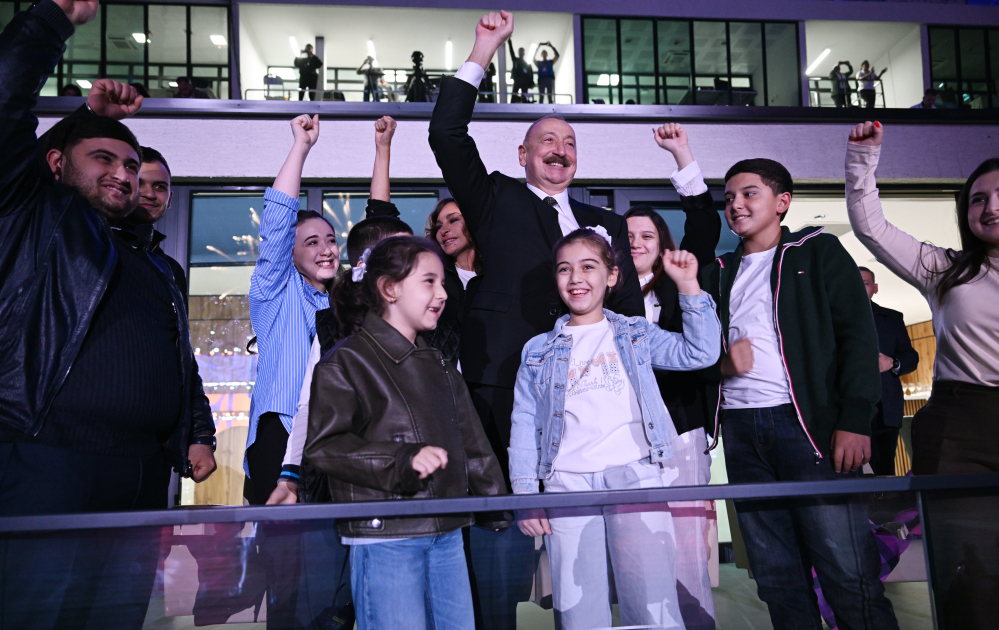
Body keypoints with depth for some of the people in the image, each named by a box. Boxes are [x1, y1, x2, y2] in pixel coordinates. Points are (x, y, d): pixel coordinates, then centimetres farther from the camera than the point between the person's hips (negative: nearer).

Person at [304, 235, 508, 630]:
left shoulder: (438, 365, 17)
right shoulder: (345, 363, -6)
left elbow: (472, 444, 19)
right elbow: (323, 446, -16)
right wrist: (404, 460, -25)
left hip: (447, 534, 7)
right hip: (385, 539, -7)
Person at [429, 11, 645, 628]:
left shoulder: (608, 223, 21)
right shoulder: (496, 200, 13)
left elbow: (631, 307, 16)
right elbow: (447, 135, 2)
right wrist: (484, 51, 2)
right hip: (506, 385, -3)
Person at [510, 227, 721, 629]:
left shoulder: (636, 335, 13)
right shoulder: (539, 352, 13)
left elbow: (701, 352, 2)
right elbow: (524, 427, 10)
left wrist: (688, 286, -4)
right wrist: (524, 496, 1)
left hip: (635, 478, -1)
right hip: (566, 485, 1)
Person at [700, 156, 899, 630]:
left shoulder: (818, 252, 8)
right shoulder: (719, 273, 21)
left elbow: (858, 336, -1)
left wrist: (855, 419, -13)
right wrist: (721, 361, -1)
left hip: (809, 421, -4)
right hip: (741, 430, 5)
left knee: (847, 571, -7)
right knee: (776, 575, 7)